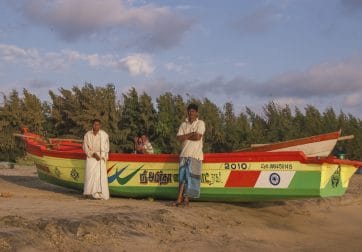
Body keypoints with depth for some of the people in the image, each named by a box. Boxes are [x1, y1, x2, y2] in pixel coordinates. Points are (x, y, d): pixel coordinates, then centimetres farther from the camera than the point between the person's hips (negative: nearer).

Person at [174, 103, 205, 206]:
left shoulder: (200, 123, 2)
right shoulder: (184, 124, 14)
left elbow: (198, 137, -12)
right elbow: (179, 138, 2)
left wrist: (185, 136, -2)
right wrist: (191, 134, -8)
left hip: (195, 155, -4)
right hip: (184, 153, 4)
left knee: (191, 176, -5)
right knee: (182, 176, -1)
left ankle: (186, 199, -1)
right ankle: (179, 198, -2)